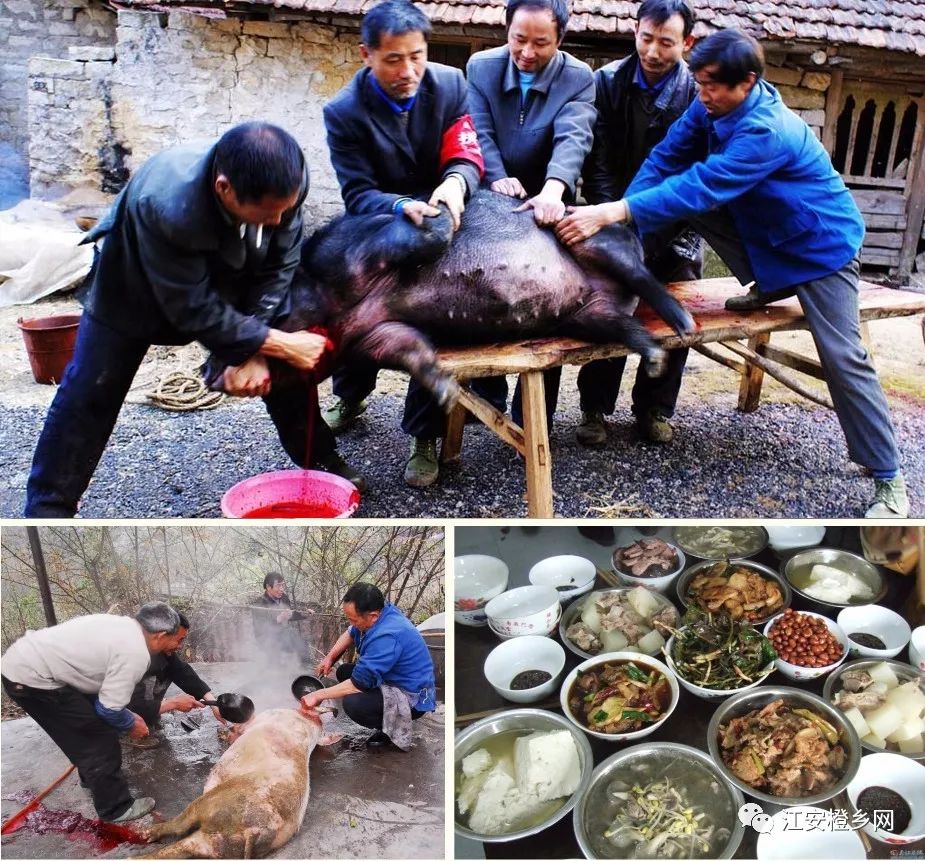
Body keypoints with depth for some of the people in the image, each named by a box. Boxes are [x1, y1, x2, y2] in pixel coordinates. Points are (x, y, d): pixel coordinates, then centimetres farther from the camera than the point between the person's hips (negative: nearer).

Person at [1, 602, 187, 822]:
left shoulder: (124, 627, 8)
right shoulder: (136, 654, -19)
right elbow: (110, 709, -13)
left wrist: (128, 716, 19)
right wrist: (132, 724, 6)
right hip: (31, 678, -10)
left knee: (94, 727, 24)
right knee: (99, 739, 0)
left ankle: (93, 777, 44)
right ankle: (116, 808, 14)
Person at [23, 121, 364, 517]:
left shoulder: (285, 182, -31)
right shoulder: (165, 203, -44)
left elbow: (278, 267, -16)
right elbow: (194, 307, -34)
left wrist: (253, 350, -22)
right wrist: (277, 344, -30)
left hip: (230, 274, 4)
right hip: (137, 283, -4)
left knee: (284, 366, 3)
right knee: (90, 392, -1)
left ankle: (318, 457, 25)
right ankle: (49, 505, 15)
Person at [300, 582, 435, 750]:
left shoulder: (387, 637, -32)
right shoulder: (381, 611, -5)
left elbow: (359, 683, -29)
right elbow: (351, 634, 17)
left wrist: (319, 695, -19)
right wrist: (330, 657, 4)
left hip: (412, 699, -10)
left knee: (353, 704, -29)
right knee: (344, 672, 11)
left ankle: (394, 731, -2)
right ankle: (387, 723, 12)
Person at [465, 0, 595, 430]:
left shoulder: (579, 78, -11)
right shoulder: (481, 66, -4)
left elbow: (573, 138, -28)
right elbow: (479, 132, -13)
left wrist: (553, 190, -48)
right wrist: (496, 178, -33)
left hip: (546, 209, -2)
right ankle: (487, 394, 33)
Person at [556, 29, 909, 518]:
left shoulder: (767, 131, -33)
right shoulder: (712, 107, -9)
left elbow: (701, 187, -43)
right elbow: (666, 161, -12)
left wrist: (613, 213, -49)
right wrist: (618, 219, -27)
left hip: (820, 245, -7)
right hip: (763, 233, 7)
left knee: (842, 358, -11)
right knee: (682, 195, -9)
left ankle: (889, 479, 3)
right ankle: (769, 287, 5)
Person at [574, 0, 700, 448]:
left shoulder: (699, 93, -9)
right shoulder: (608, 81, -6)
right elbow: (597, 159, -9)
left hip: (674, 226, 0)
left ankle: (654, 407, 19)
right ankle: (595, 407, 12)